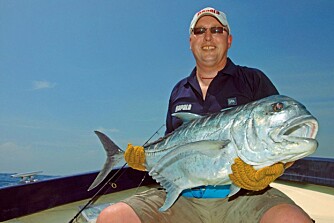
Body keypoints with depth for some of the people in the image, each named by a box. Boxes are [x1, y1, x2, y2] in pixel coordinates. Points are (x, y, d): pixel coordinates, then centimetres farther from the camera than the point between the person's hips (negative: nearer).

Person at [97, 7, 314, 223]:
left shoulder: (253, 80, 8)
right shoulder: (179, 91, 20)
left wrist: (268, 171, -19)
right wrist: (148, 158, 6)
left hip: (243, 196, -3)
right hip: (182, 196, 3)